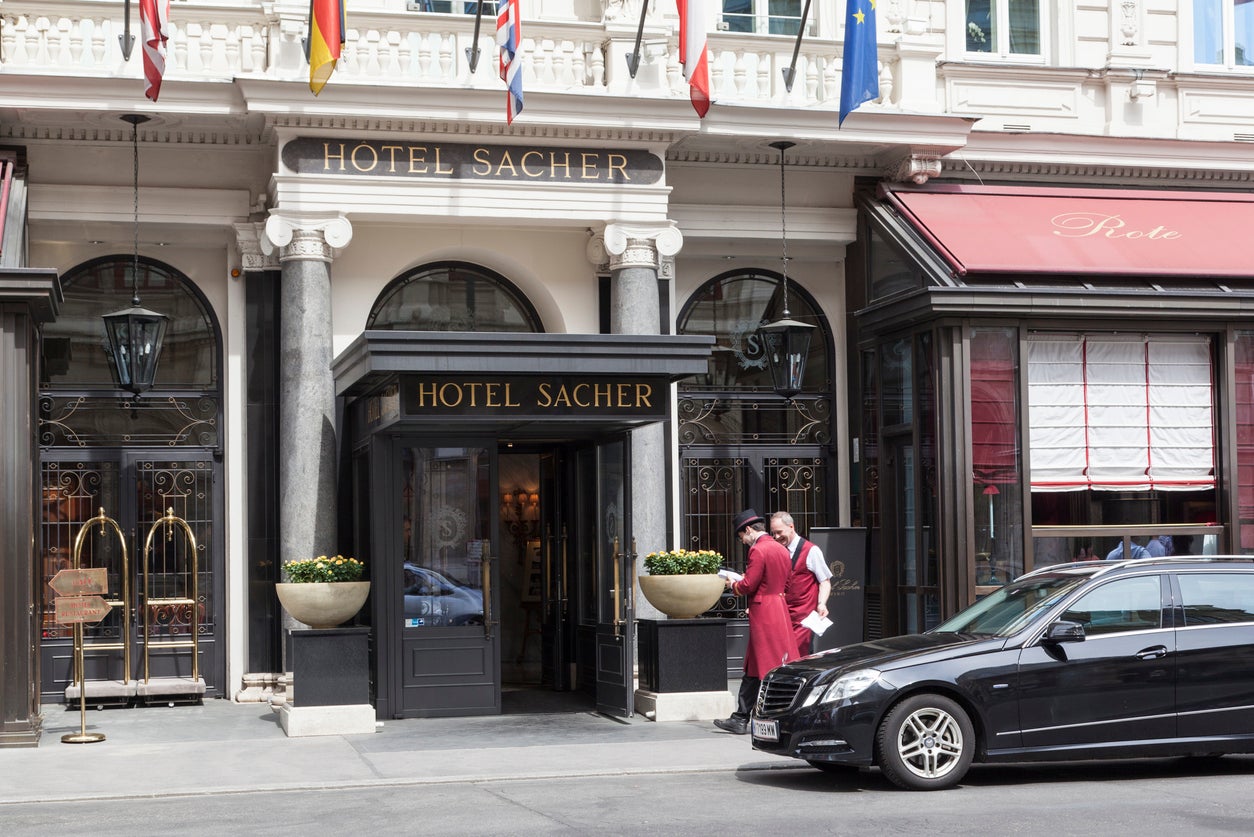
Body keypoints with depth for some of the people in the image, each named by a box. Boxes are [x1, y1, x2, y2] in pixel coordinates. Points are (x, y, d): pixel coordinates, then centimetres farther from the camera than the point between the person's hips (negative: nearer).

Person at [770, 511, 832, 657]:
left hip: (803, 617, -5)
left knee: (800, 657, -10)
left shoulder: (811, 551, -4)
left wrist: (821, 604, -19)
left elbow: (825, 582, -4)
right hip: (782, 615, 5)